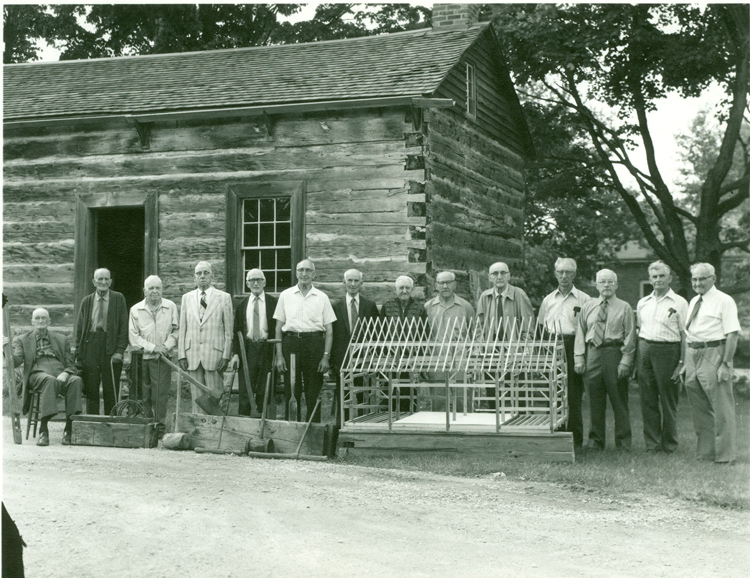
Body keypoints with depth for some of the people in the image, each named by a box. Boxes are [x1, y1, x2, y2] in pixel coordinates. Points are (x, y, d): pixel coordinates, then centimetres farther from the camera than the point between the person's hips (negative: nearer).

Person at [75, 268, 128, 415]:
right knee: (91, 390, 4)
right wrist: (78, 354, 4)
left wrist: (120, 350, -9)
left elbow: (124, 326, 1)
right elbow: (79, 329, 12)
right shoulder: (87, 301, 12)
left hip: (111, 350, -2)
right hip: (90, 348, 2)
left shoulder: (118, 299, 6)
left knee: (111, 391, -1)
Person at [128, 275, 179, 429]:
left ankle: (160, 425, 1)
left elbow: (176, 330, 7)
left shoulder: (170, 307, 6)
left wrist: (166, 347, -8)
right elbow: (133, 337, 1)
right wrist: (153, 347, -9)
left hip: (162, 358, -1)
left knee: (160, 394, -5)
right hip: (141, 357, 1)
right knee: (142, 395, 2)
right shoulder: (135, 309, 5)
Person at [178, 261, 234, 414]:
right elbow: (182, 329, 11)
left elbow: (229, 329, 2)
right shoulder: (187, 298, 13)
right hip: (192, 354, 3)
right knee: (196, 397, 4)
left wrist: (226, 355, -6)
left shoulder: (224, 298, 5)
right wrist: (181, 354, 2)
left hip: (214, 354, -3)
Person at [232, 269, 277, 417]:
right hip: (247, 348, 2)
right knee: (245, 390, 2)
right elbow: (236, 330, 11)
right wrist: (236, 353, 2)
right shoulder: (242, 305, 10)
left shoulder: (273, 303, 1)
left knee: (264, 391, 2)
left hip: (266, 349, -2)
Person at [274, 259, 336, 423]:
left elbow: (329, 330, 6)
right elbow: (278, 327, 8)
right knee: (291, 392, 2)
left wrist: (326, 356, -4)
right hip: (291, 343, 1)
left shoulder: (322, 298, 7)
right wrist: (279, 355, 0)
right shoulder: (285, 296, 8)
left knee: (314, 393, 0)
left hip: (314, 343, 0)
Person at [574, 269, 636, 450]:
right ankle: (596, 441, 15)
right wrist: (579, 358, 3)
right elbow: (580, 333, 12)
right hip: (592, 353, 3)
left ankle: (623, 442, 8)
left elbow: (630, 336, 0)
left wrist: (625, 361, -9)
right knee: (595, 401, 6)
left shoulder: (624, 308, 5)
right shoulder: (587, 307, 13)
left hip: (615, 353, -2)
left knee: (619, 400, 1)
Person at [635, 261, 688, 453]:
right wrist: (635, 358, 10)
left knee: (668, 401, 1)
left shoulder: (679, 302, 0)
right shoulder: (643, 303, 14)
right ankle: (652, 443, 13)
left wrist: (682, 362, -10)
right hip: (644, 349, 4)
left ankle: (669, 444, 12)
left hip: (668, 350, -4)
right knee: (647, 400, 5)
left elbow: (685, 334, -3)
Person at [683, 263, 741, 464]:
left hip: (714, 354, -8)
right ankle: (705, 452, 24)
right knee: (699, 408, 14)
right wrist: (685, 361, 12)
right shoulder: (694, 302, 15)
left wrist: (725, 364, -19)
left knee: (721, 408, -2)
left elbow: (733, 334, -14)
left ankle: (725, 455, 6)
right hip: (692, 355, 8)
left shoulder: (724, 301, -8)